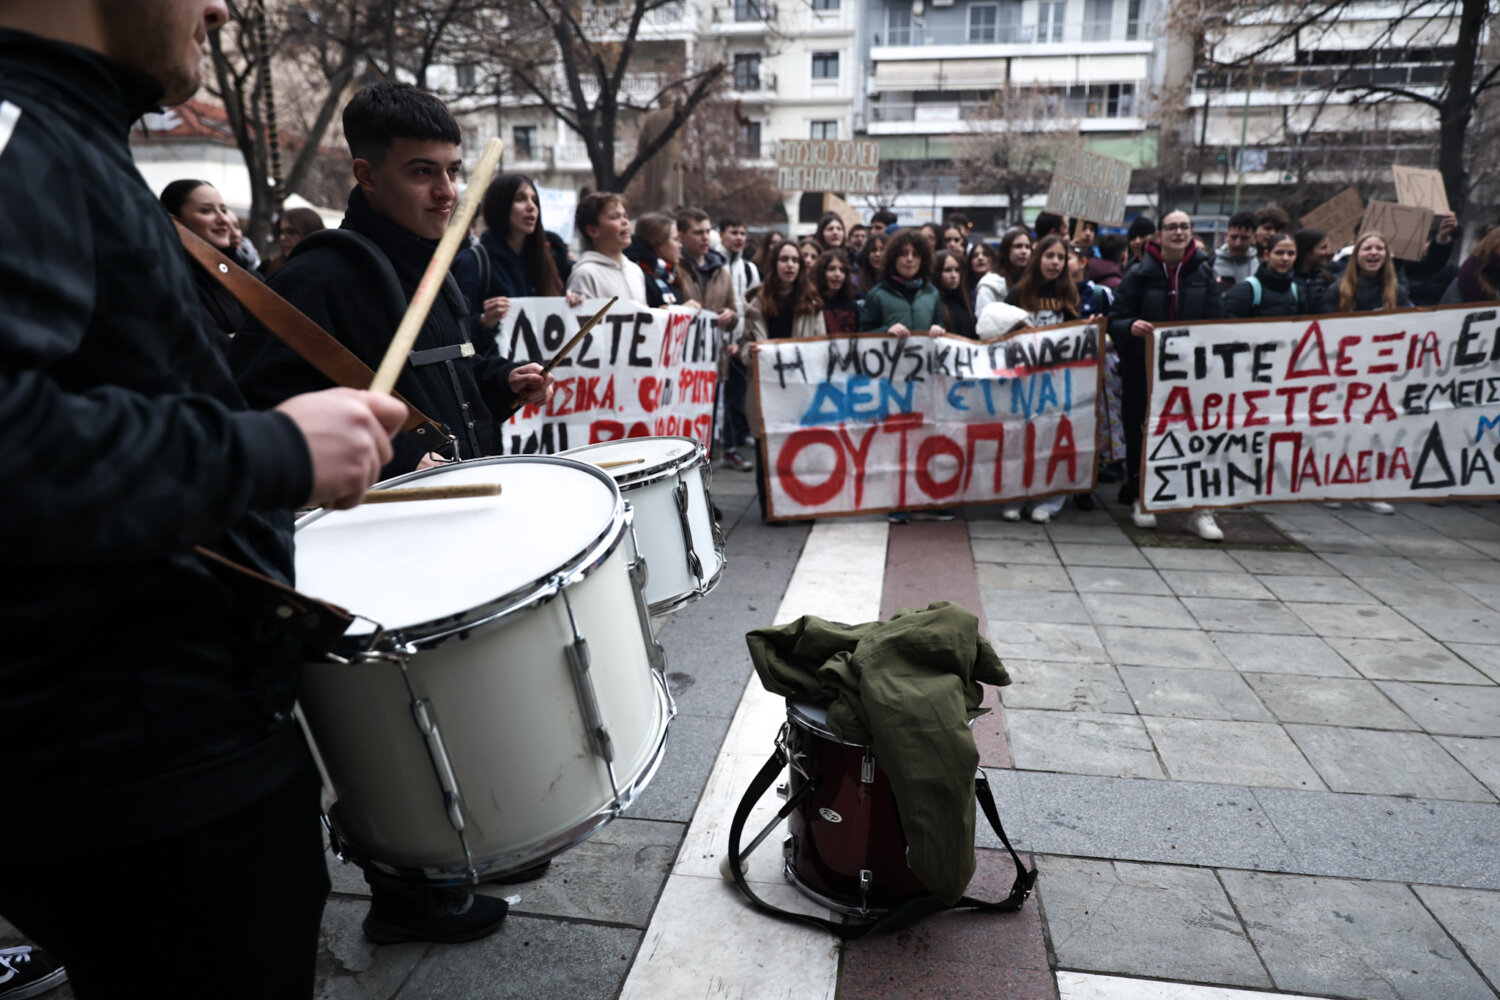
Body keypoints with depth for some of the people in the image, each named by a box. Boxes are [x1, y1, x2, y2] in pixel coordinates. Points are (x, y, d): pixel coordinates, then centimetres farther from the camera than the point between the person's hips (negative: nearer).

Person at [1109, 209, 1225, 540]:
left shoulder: (1204, 274, 7)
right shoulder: (1140, 274, 0)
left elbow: (1216, 323, 6)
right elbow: (1115, 321, -3)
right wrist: (1131, 327, -25)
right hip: (1144, 368, -2)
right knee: (1142, 434, 3)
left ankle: (1200, 508, 5)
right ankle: (1140, 500, 19)